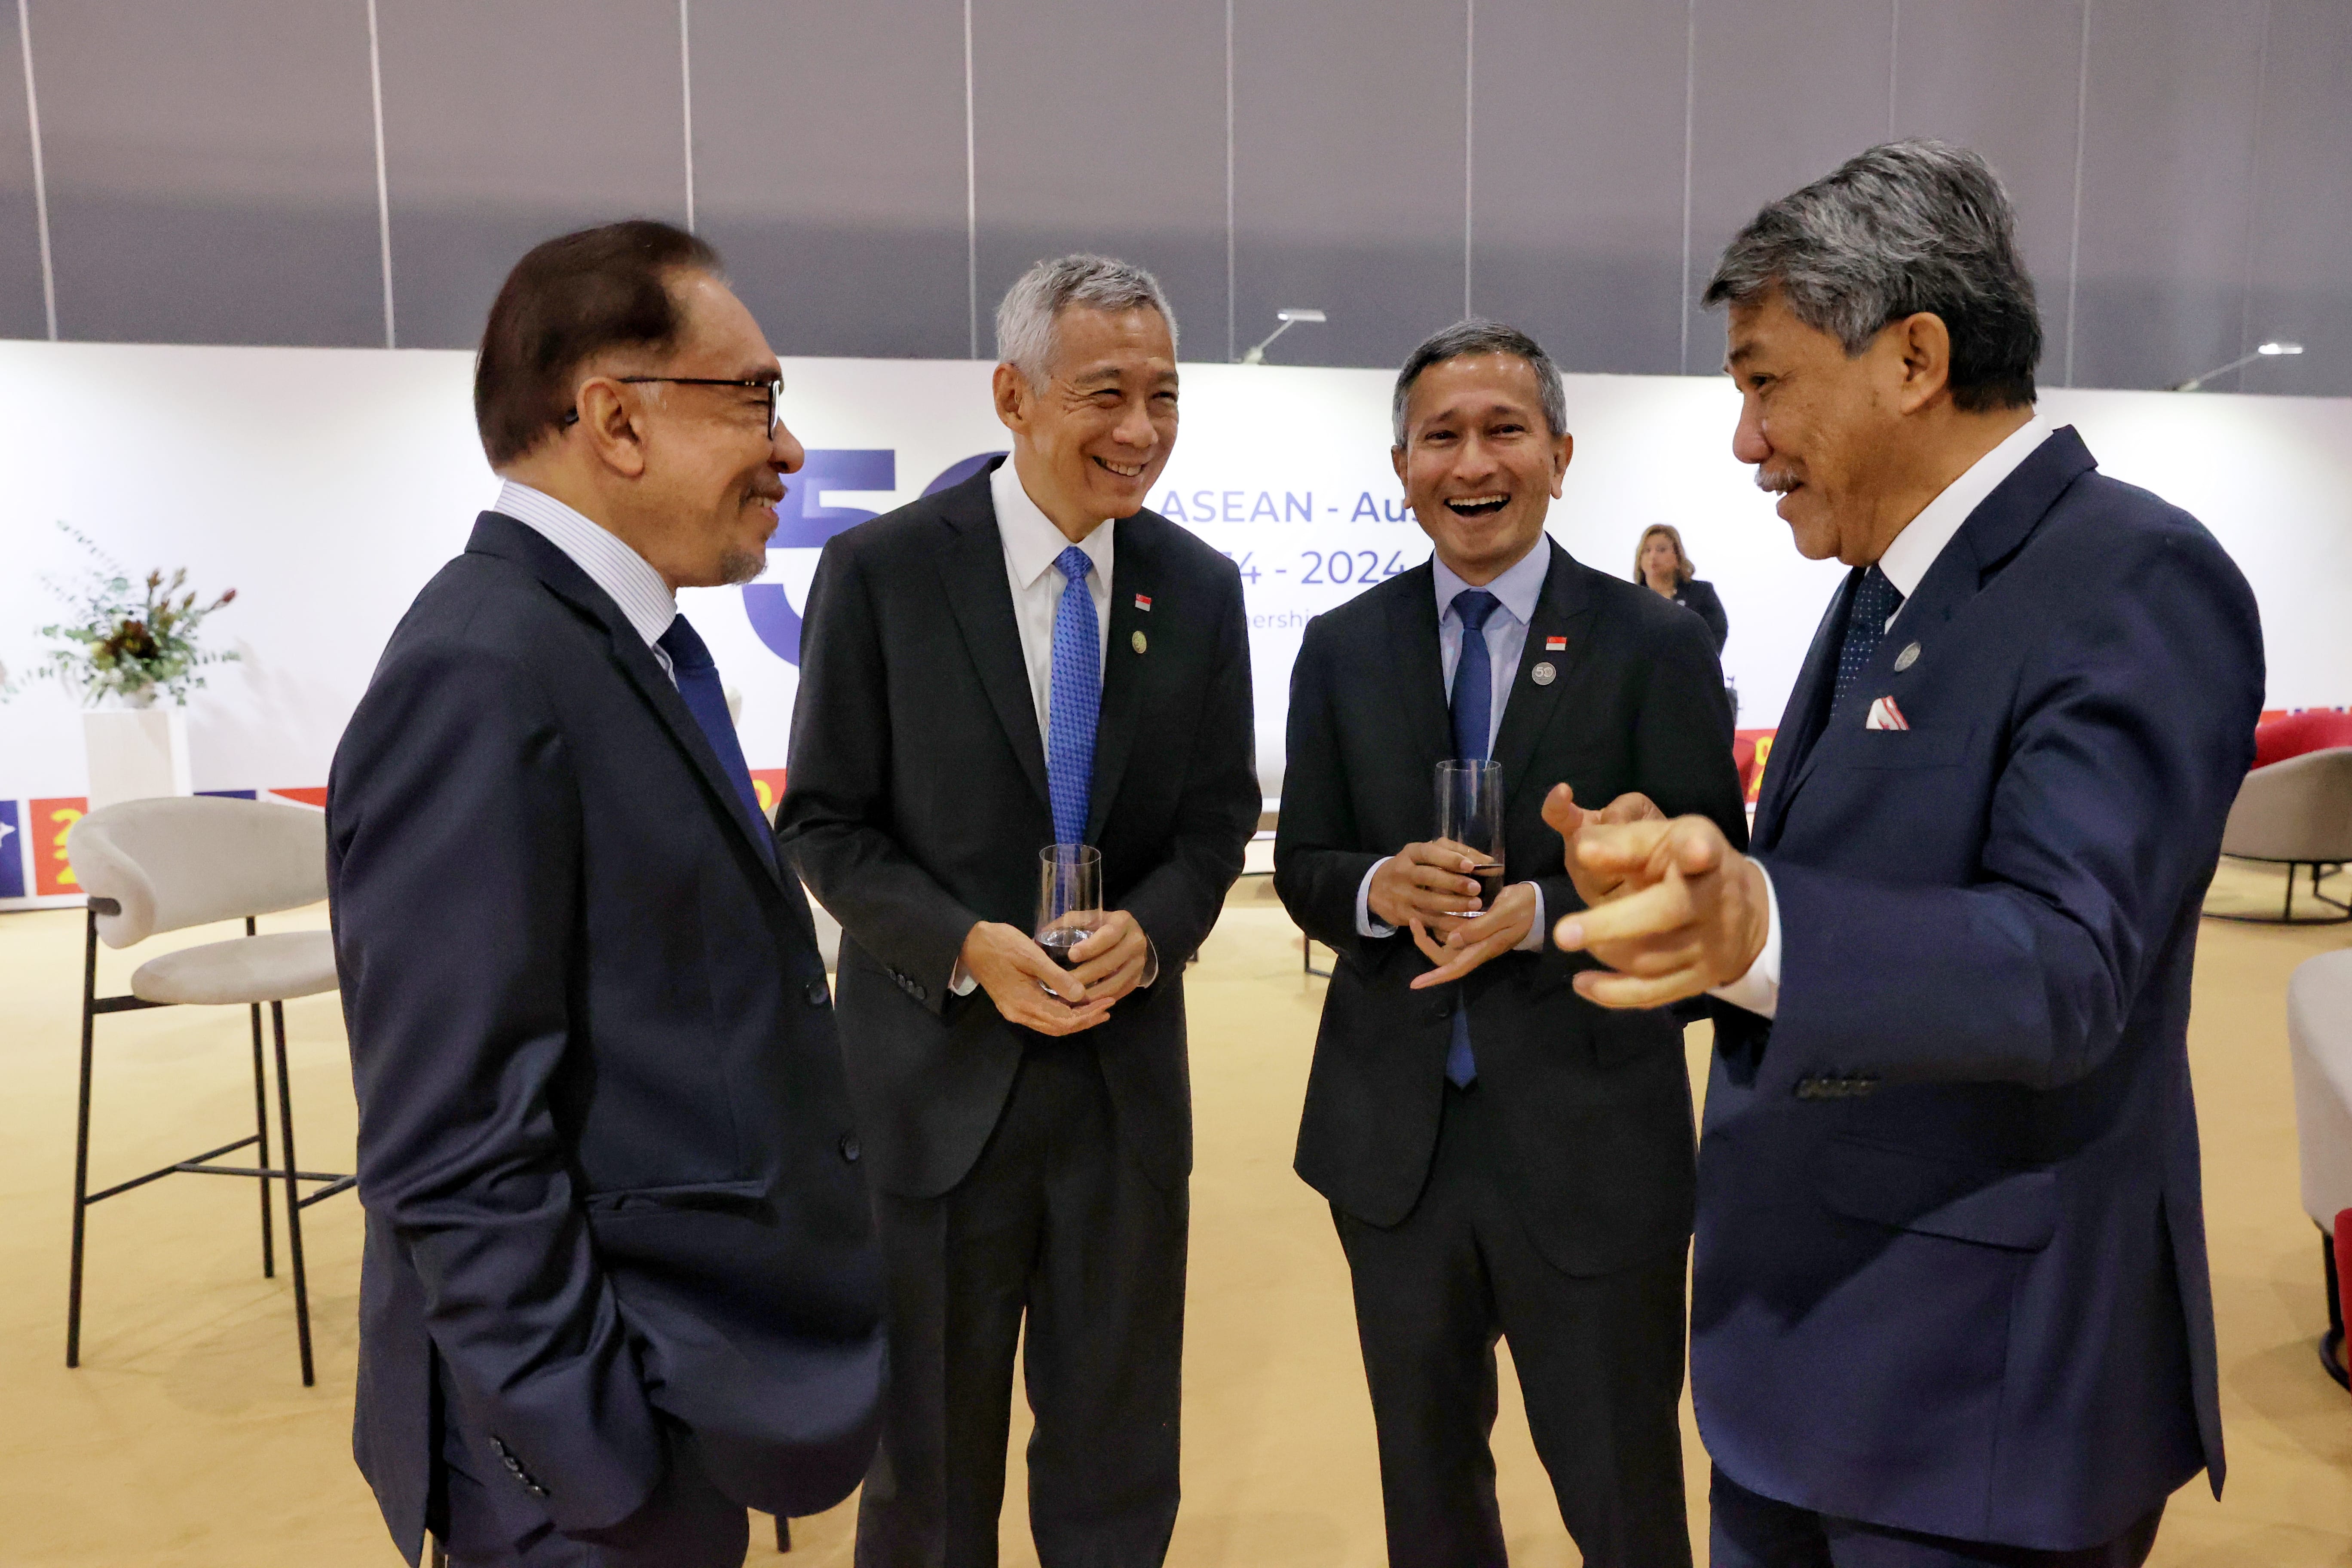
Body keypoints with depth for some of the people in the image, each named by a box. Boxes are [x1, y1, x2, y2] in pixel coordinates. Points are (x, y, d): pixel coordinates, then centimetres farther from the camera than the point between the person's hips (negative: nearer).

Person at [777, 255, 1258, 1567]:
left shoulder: (1200, 588, 0)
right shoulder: (881, 570, -8)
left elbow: (1221, 816, 5)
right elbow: (825, 824, -5)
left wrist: (1151, 928, -15)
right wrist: (968, 949, -20)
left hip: (1127, 1072, 3)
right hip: (939, 1070, -2)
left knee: (1121, 1463, 18)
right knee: (929, 1454, 17)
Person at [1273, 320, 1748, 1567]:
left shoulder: (1657, 645, -5)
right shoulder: (1341, 648, 3)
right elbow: (1302, 869, 4)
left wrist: (1542, 911, -24)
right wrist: (1380, 889, -18)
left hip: (1592, 1144, -2)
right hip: (1392, 1138, 3)